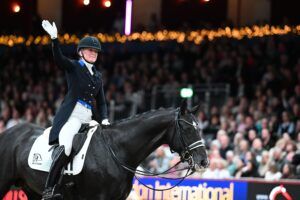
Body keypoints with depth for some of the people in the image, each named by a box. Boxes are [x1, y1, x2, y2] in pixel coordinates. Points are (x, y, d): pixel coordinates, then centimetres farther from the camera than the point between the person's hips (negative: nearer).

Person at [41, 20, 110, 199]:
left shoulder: (98, 75, 23)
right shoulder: (73, 67, 7)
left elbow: (102, 102, 22)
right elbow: (58, 59, -14)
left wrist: (104, 119, 3)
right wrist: (54, 38, -29)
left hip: (90, 118, 7)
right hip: (72, 115, -7)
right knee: (65, 147, -28)